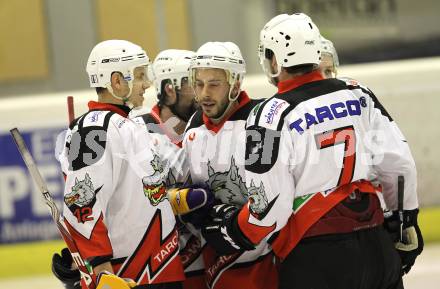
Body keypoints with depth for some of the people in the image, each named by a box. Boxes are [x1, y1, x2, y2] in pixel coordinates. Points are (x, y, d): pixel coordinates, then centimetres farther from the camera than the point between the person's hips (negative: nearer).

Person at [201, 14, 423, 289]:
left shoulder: (272, 115, -9)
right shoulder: (358, 95, 6)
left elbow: (270, 203, -12)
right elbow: (399, 164, 8)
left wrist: (233, 231, 5)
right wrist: (406, 222, 20)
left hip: (316, 259, -5)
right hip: (376, 246, 5)